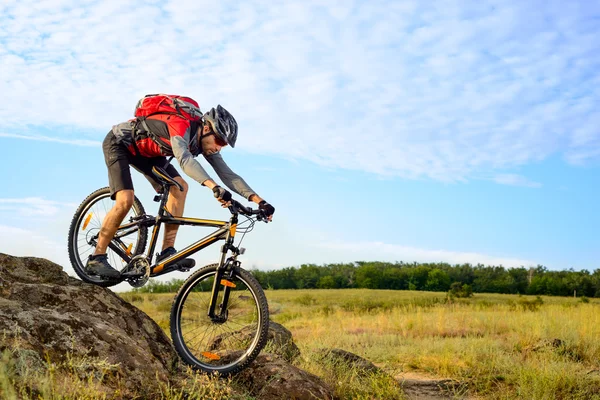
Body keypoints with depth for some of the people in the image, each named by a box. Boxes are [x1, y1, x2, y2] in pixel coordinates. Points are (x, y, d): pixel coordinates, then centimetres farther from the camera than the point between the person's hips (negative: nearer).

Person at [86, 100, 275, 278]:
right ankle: (96, 259, -9)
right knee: (125, 201, -23)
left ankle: (167, 252, -8)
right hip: (118, 142, -8)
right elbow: (184, 158, -54)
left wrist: (259, 201, -23)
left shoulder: (205, 142, -11)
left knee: (180, 187, -10)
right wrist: (214, 187, -68)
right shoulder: (182, 125, -35)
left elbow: (227, 174, -13)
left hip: (145, 151, 8)